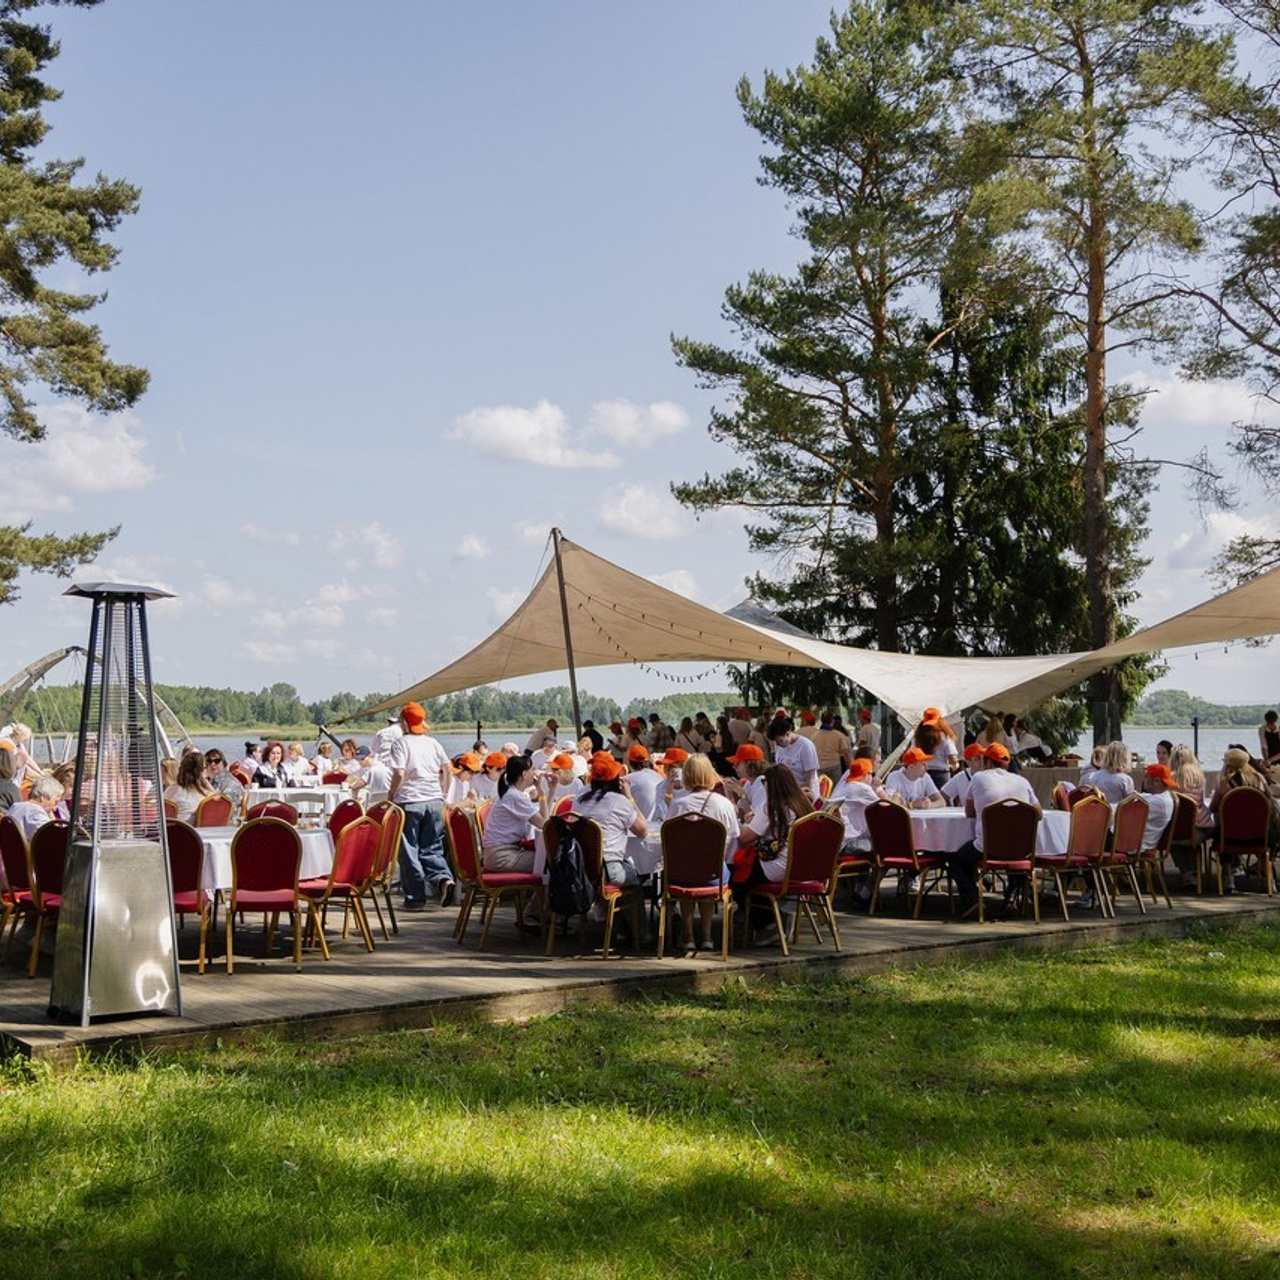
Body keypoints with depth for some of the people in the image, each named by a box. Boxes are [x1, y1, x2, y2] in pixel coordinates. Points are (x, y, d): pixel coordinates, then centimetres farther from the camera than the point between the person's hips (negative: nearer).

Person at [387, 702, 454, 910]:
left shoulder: (401, 743, -5)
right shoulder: (433, 743, 10)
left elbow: (399, 774, -14)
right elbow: (446, 769, 10)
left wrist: (391, 794, 0)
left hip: (409, 801, -5)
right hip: (434, 801, 5)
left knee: (409, 850, 4)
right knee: (432, 848, 11)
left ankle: (415, 897, 6)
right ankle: (443, 877, -15)